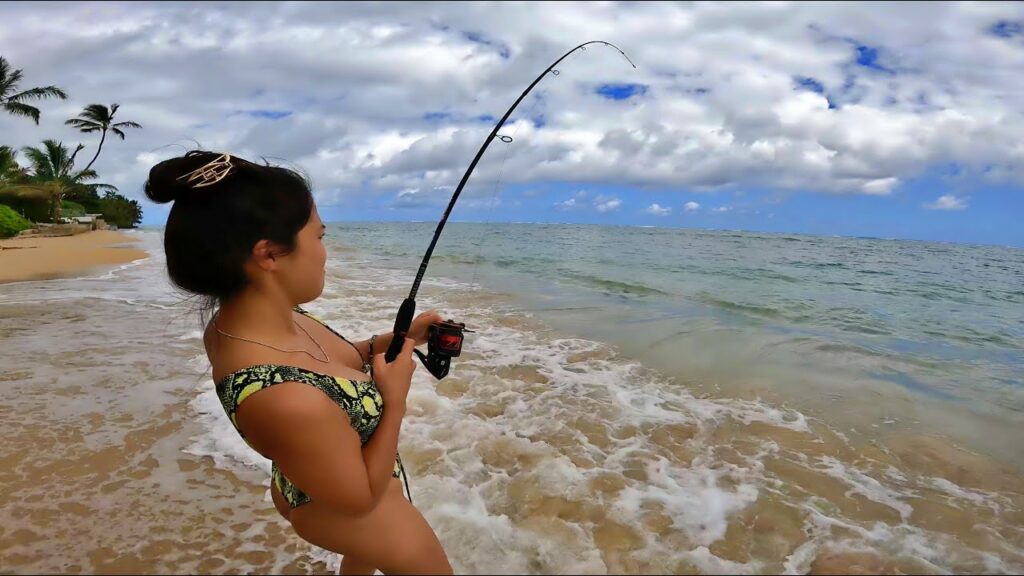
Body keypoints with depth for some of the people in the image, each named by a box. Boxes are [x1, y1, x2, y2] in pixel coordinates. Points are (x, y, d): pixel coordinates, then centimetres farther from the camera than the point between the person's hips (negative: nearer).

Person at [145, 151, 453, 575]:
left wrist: (395, 338, -7)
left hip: (323, 482, 8)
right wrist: (395, 400, -20)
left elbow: (326, 365, 3)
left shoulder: (249, 318, -17)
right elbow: (361, 498, -26)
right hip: (344, 513, -7)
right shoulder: (286, 401, -43)